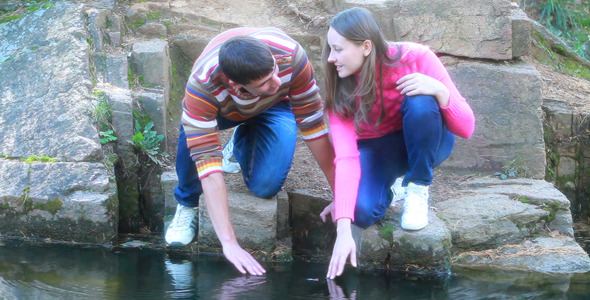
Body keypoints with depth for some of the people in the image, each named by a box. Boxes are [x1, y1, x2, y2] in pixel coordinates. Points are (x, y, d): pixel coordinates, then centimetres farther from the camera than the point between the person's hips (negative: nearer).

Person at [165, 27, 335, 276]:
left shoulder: (290, 55, -40)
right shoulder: (202, 84, -44)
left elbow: (313, 124, -27)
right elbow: (206, 160, -47)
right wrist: (229, 242, -52)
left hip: (272, 108, 2)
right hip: (218, 110, -1)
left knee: (267, 186, -24)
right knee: (192, 137, -36)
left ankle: (242, 144, 13)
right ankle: (186, 205, -5)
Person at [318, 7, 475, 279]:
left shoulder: (415, 58, -27)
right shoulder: (340, 89, -22)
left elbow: (466, 129, -24)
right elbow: (346, 158, -32)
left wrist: (440, 91, -44)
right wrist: (343, 230, -42)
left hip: (427, 142, -1)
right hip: (377, 147, 1)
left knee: (420, 102, -35)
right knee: (362, 210, -30)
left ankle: (417, 189, -12)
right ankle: (386, 190, 7)